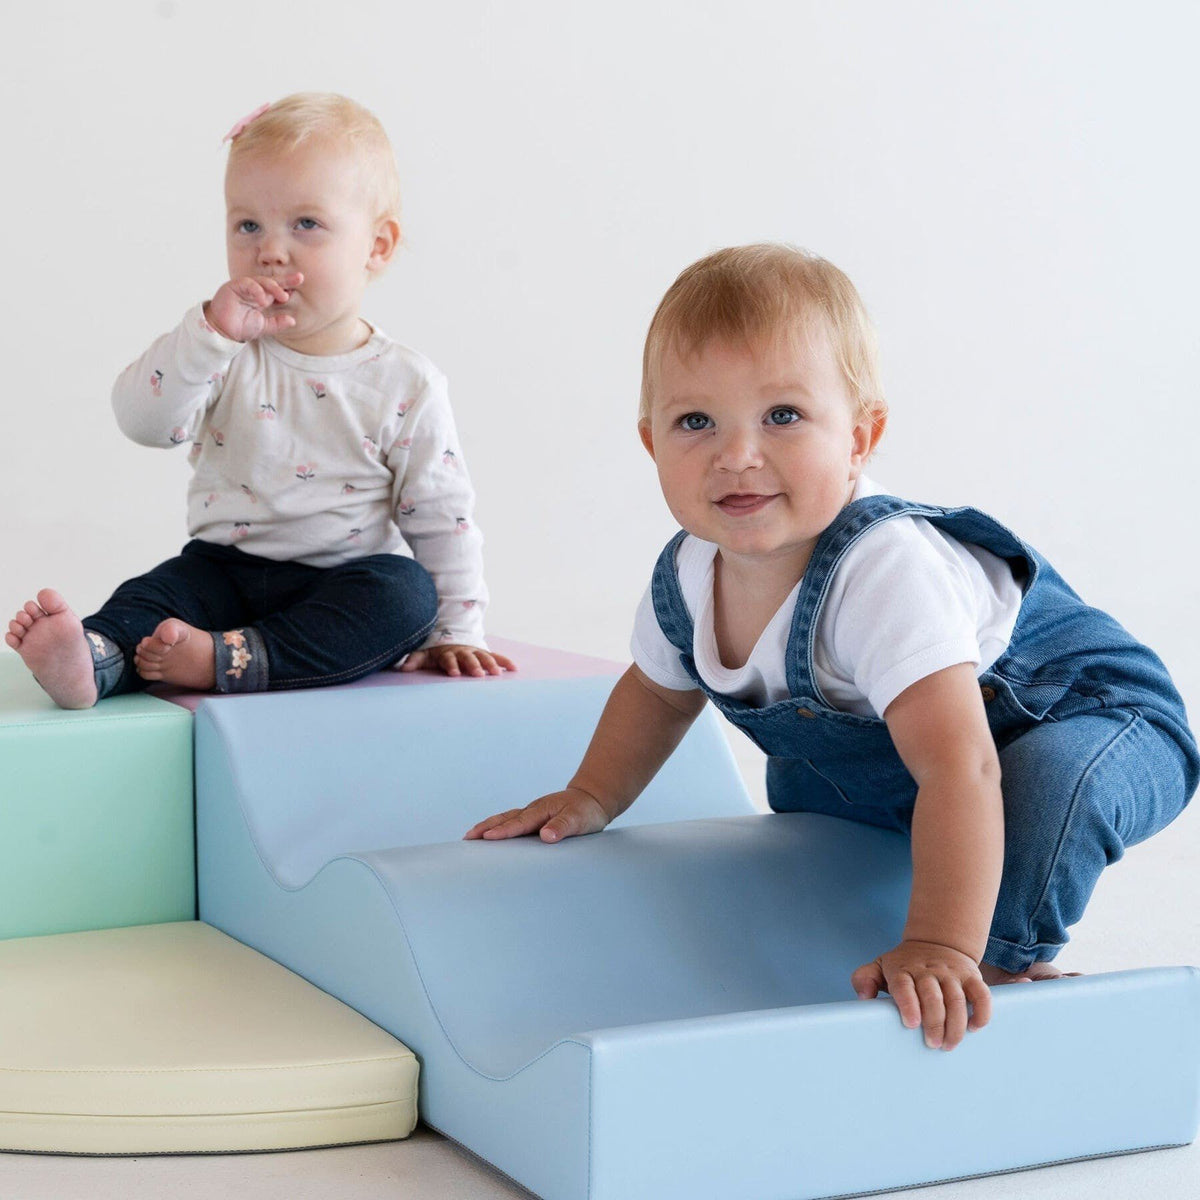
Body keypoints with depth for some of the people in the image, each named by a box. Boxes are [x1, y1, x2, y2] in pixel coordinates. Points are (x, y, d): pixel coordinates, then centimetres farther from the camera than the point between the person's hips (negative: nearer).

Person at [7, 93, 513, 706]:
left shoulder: (406, 384, -3)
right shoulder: (224, 353, 0)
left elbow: (440, 519, 0)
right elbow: (143, 419, -16)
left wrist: (454, 632, -4)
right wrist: (209, 333, -28)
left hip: (345, 583, -1)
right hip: (225, 569, 2)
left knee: (407, 595, -30)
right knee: (156, 593, -24)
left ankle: (228, 658, -40)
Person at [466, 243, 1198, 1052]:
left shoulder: (886, 573, -41)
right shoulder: (686, 579, -15)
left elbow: (958, 768, -47)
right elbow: (659, 692, 9)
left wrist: (940, 949, -51)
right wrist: (591, 799, 1)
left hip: (1105, 721, -8)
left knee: (1049, 777, -37)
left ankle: (1013, 959, -10)